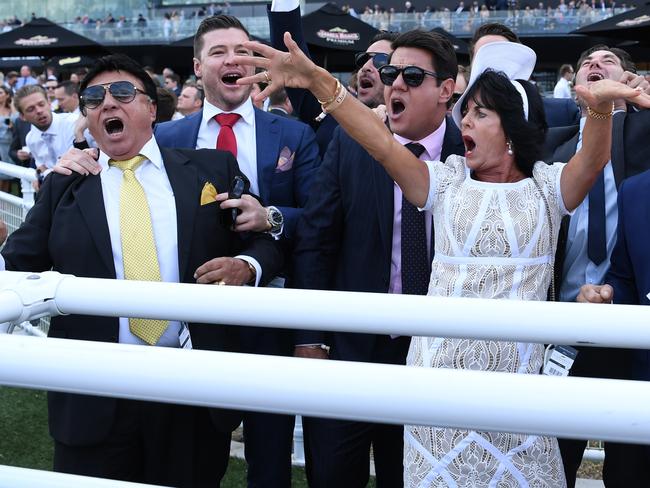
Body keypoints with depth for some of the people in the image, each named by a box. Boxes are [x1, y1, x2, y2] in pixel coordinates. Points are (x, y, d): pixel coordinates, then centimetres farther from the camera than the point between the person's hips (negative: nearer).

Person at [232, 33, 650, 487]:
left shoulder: (547, 186, 3)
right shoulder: (448, 181, 5)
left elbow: (593, 161, -17)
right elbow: (383, 144, -9)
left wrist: (601, 108, -39)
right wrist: (318, 81, -22)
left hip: (519, 367, -1)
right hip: (443, 360, 1)